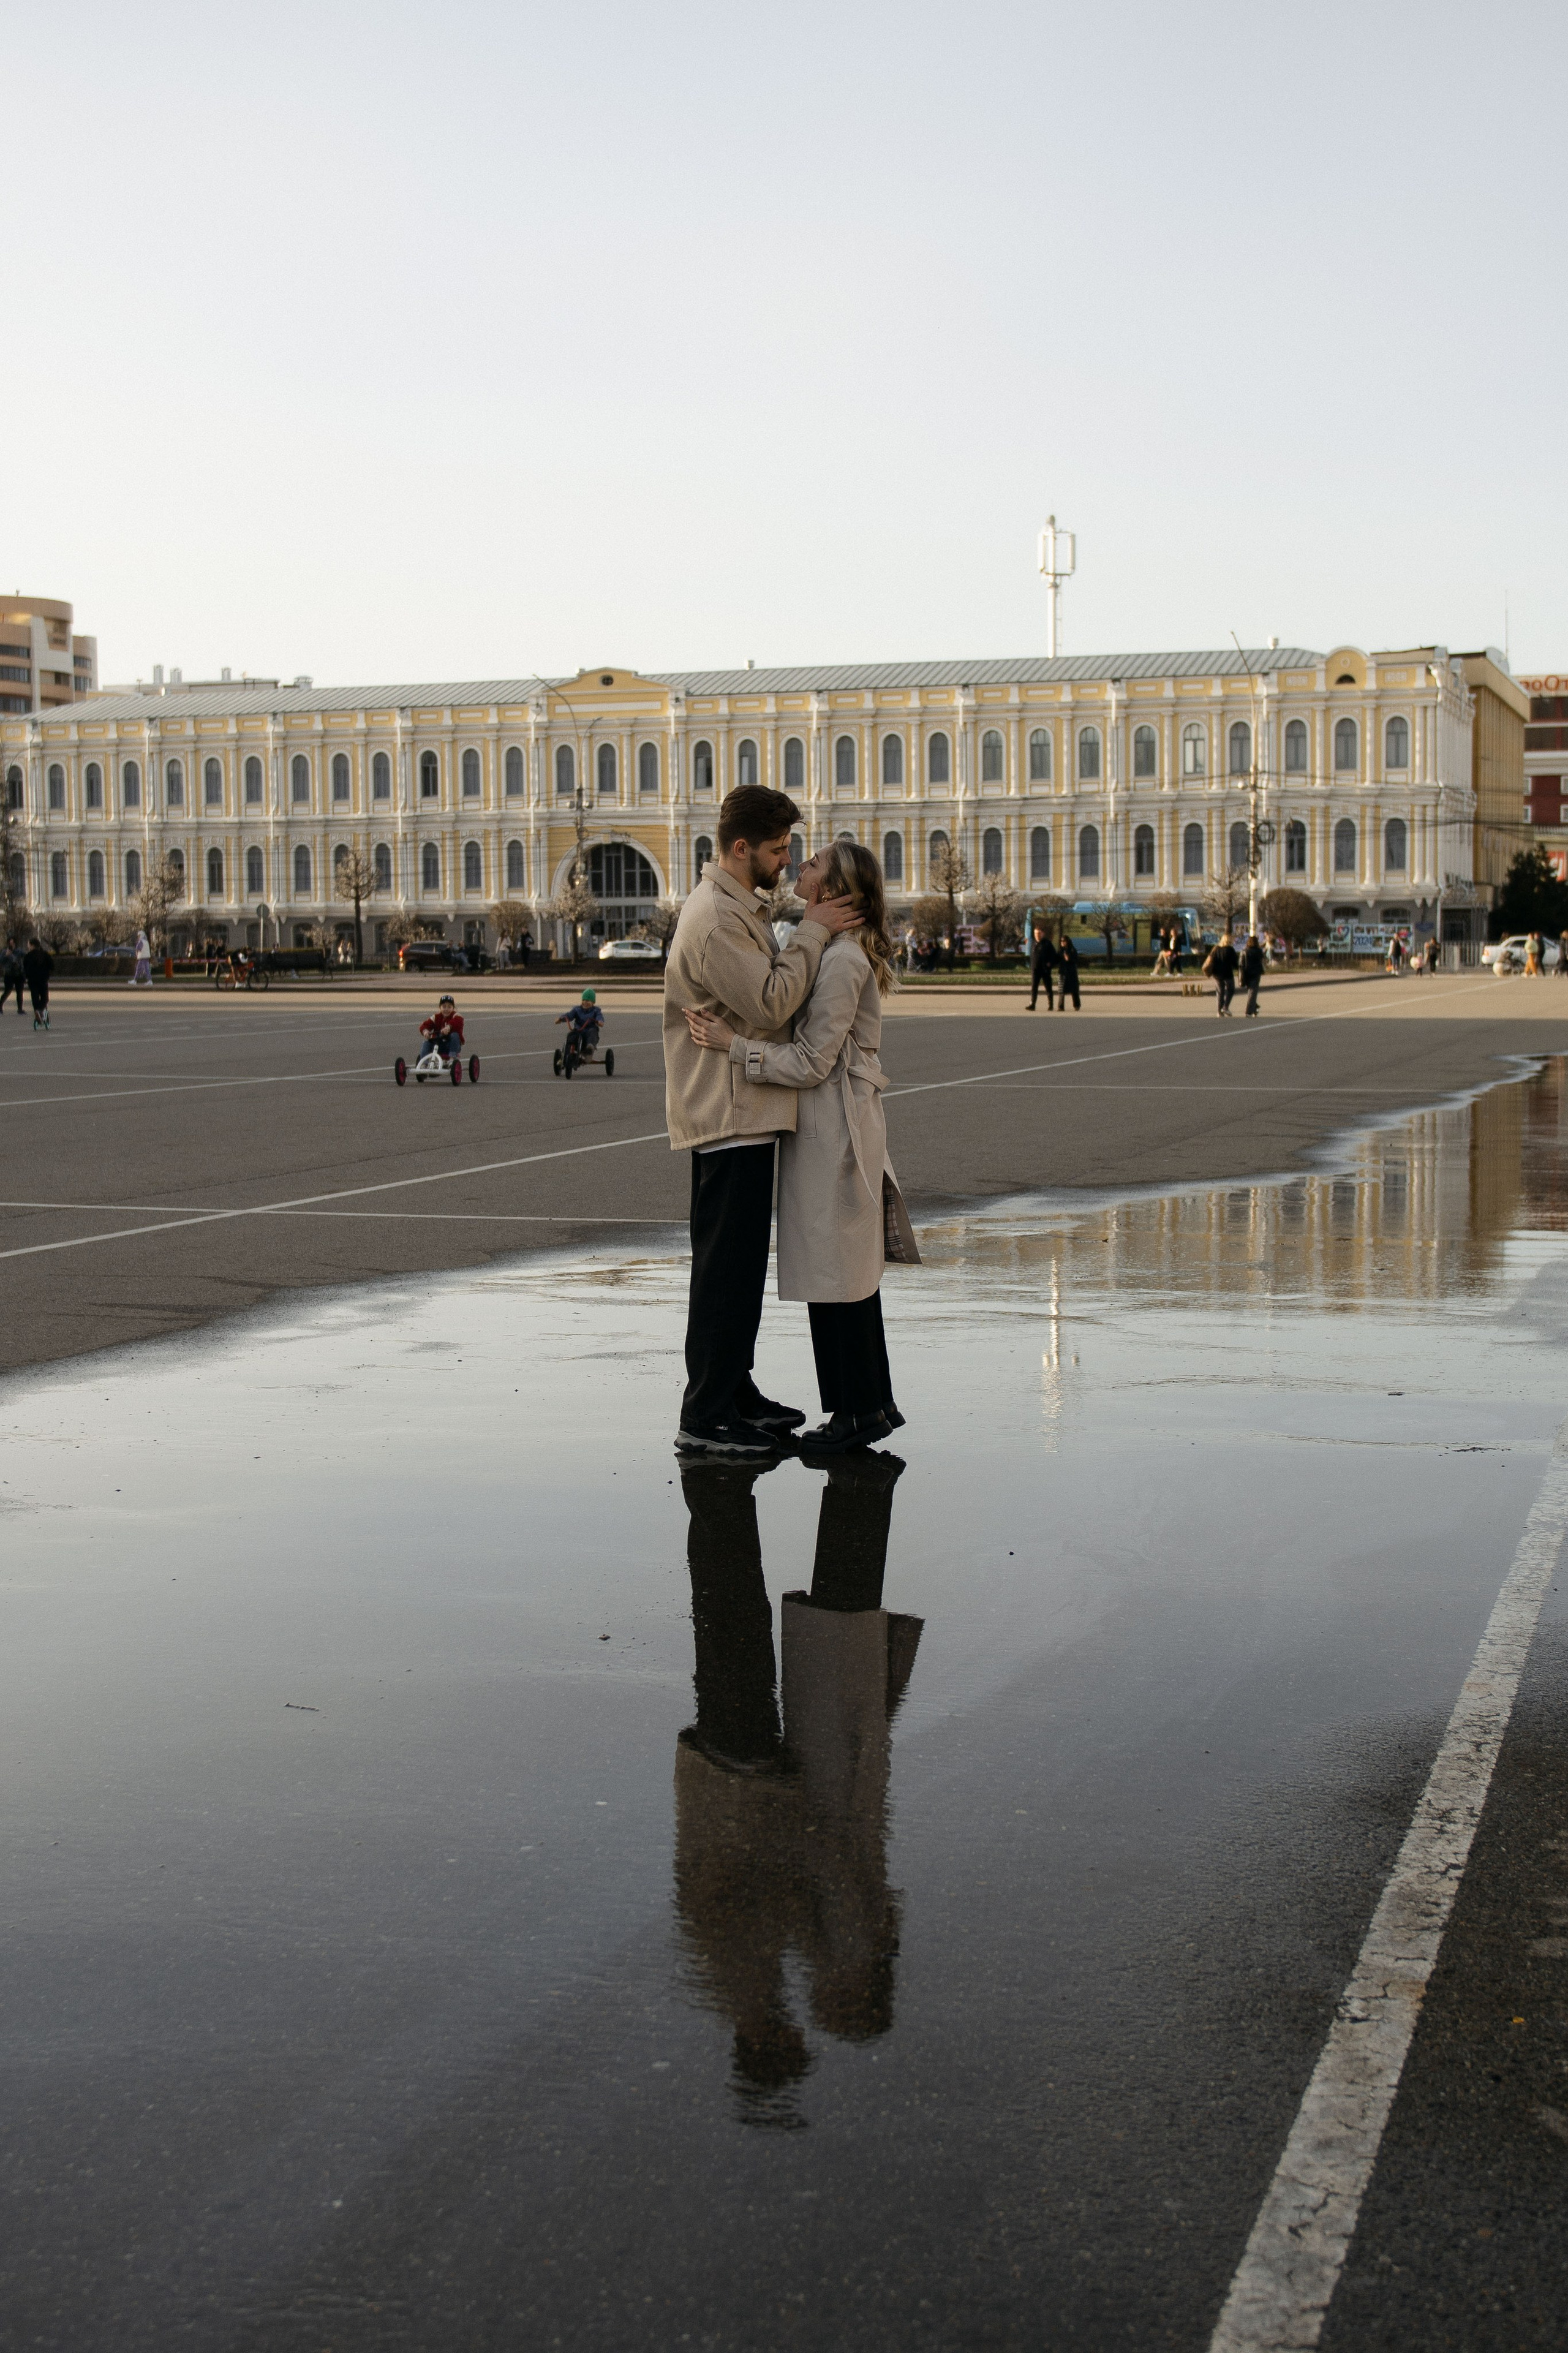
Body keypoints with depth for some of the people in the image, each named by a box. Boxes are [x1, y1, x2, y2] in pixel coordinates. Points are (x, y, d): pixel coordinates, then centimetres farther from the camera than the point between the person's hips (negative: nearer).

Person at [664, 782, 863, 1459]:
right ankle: (705, 1418, -3)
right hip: (728, 1115, -11)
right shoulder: (714, 918, -18)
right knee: (727, 1266, -7)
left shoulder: (739, 908, 17)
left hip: (744, 1110, 11)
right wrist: (813, 933, -16)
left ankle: (734, 1391, 27)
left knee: (738, 1263, 17)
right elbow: (771, 1003, -22)